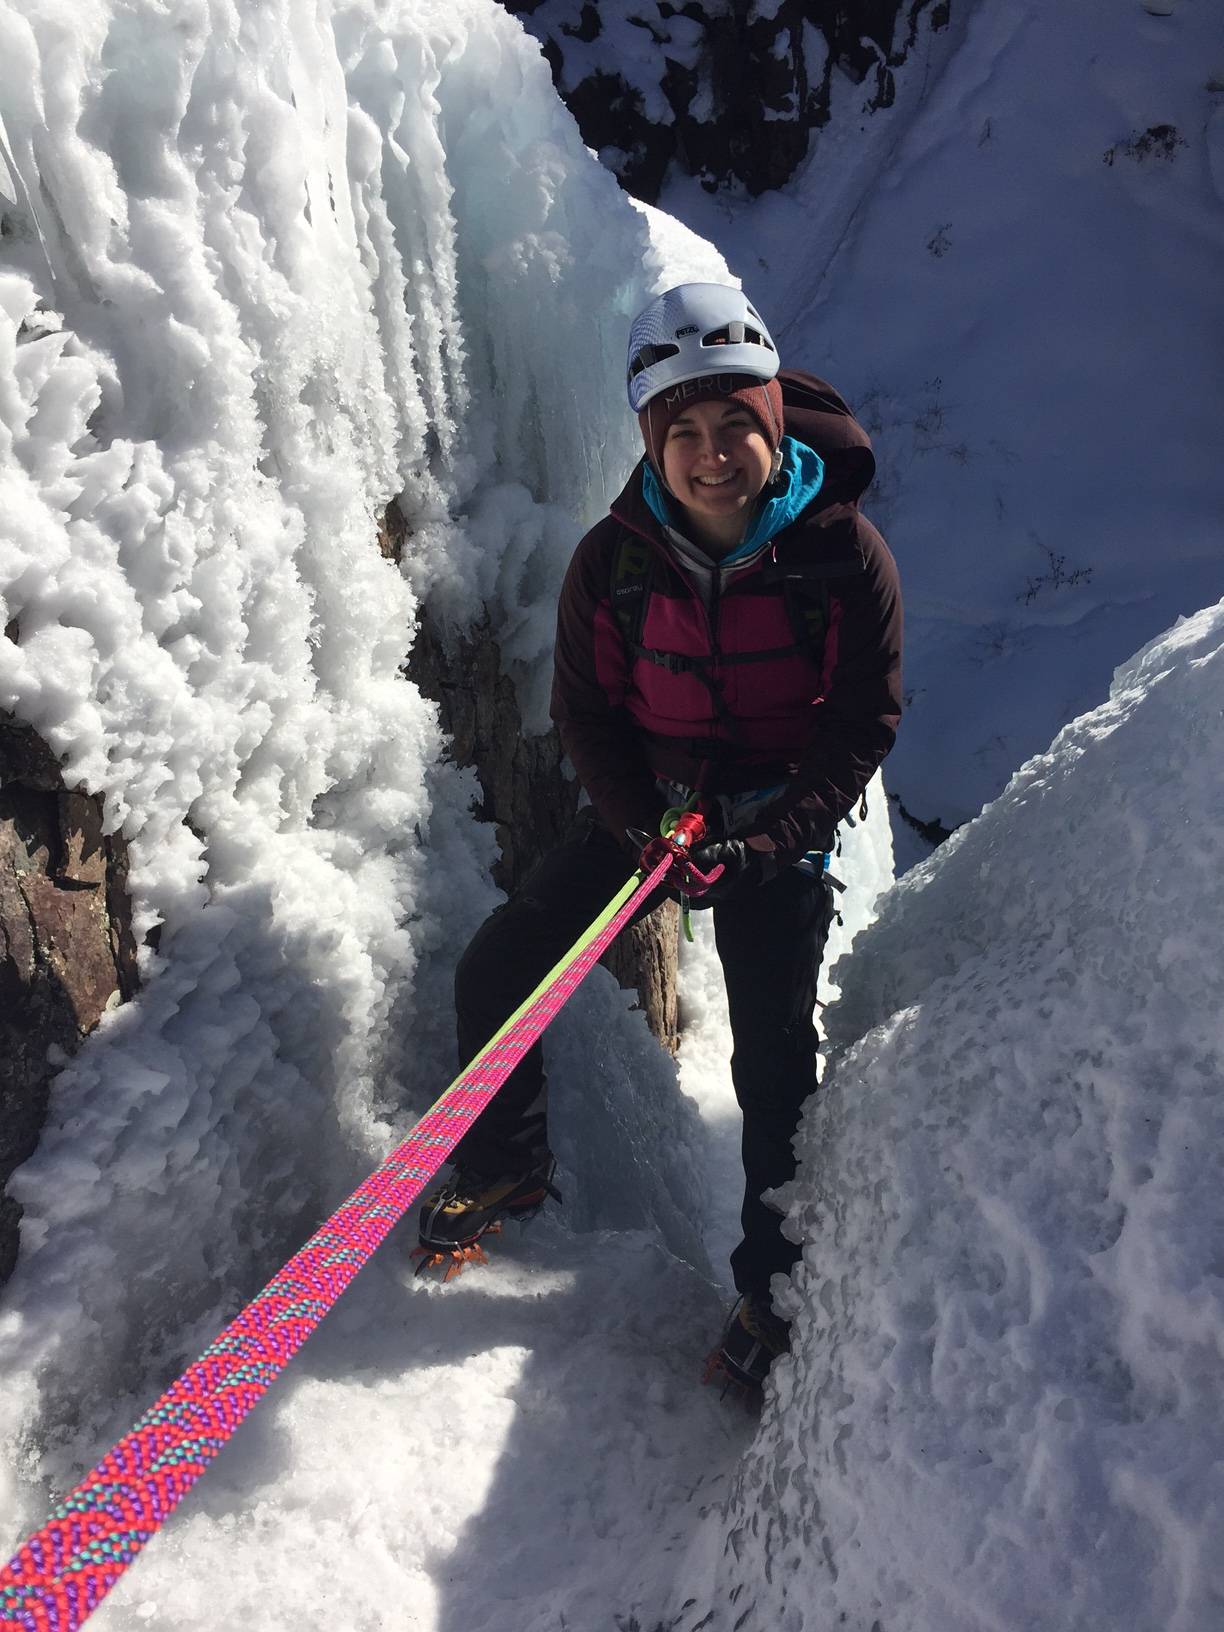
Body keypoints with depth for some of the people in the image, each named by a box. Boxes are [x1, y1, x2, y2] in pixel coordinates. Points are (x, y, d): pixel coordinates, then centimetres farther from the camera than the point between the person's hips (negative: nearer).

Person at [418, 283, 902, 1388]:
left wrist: (762, 844, -20)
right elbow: (585, 711, -2)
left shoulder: (844, 552, -16)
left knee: (773, 1061, -3)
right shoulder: (615, 558, -12)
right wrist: (647, 826, -17)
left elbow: (863, 725, -10)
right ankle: (508, 1166, 25)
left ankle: (773, 1285, 19)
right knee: (494, 973, -1)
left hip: (780, 823, -2)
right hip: (646, 804, 3)